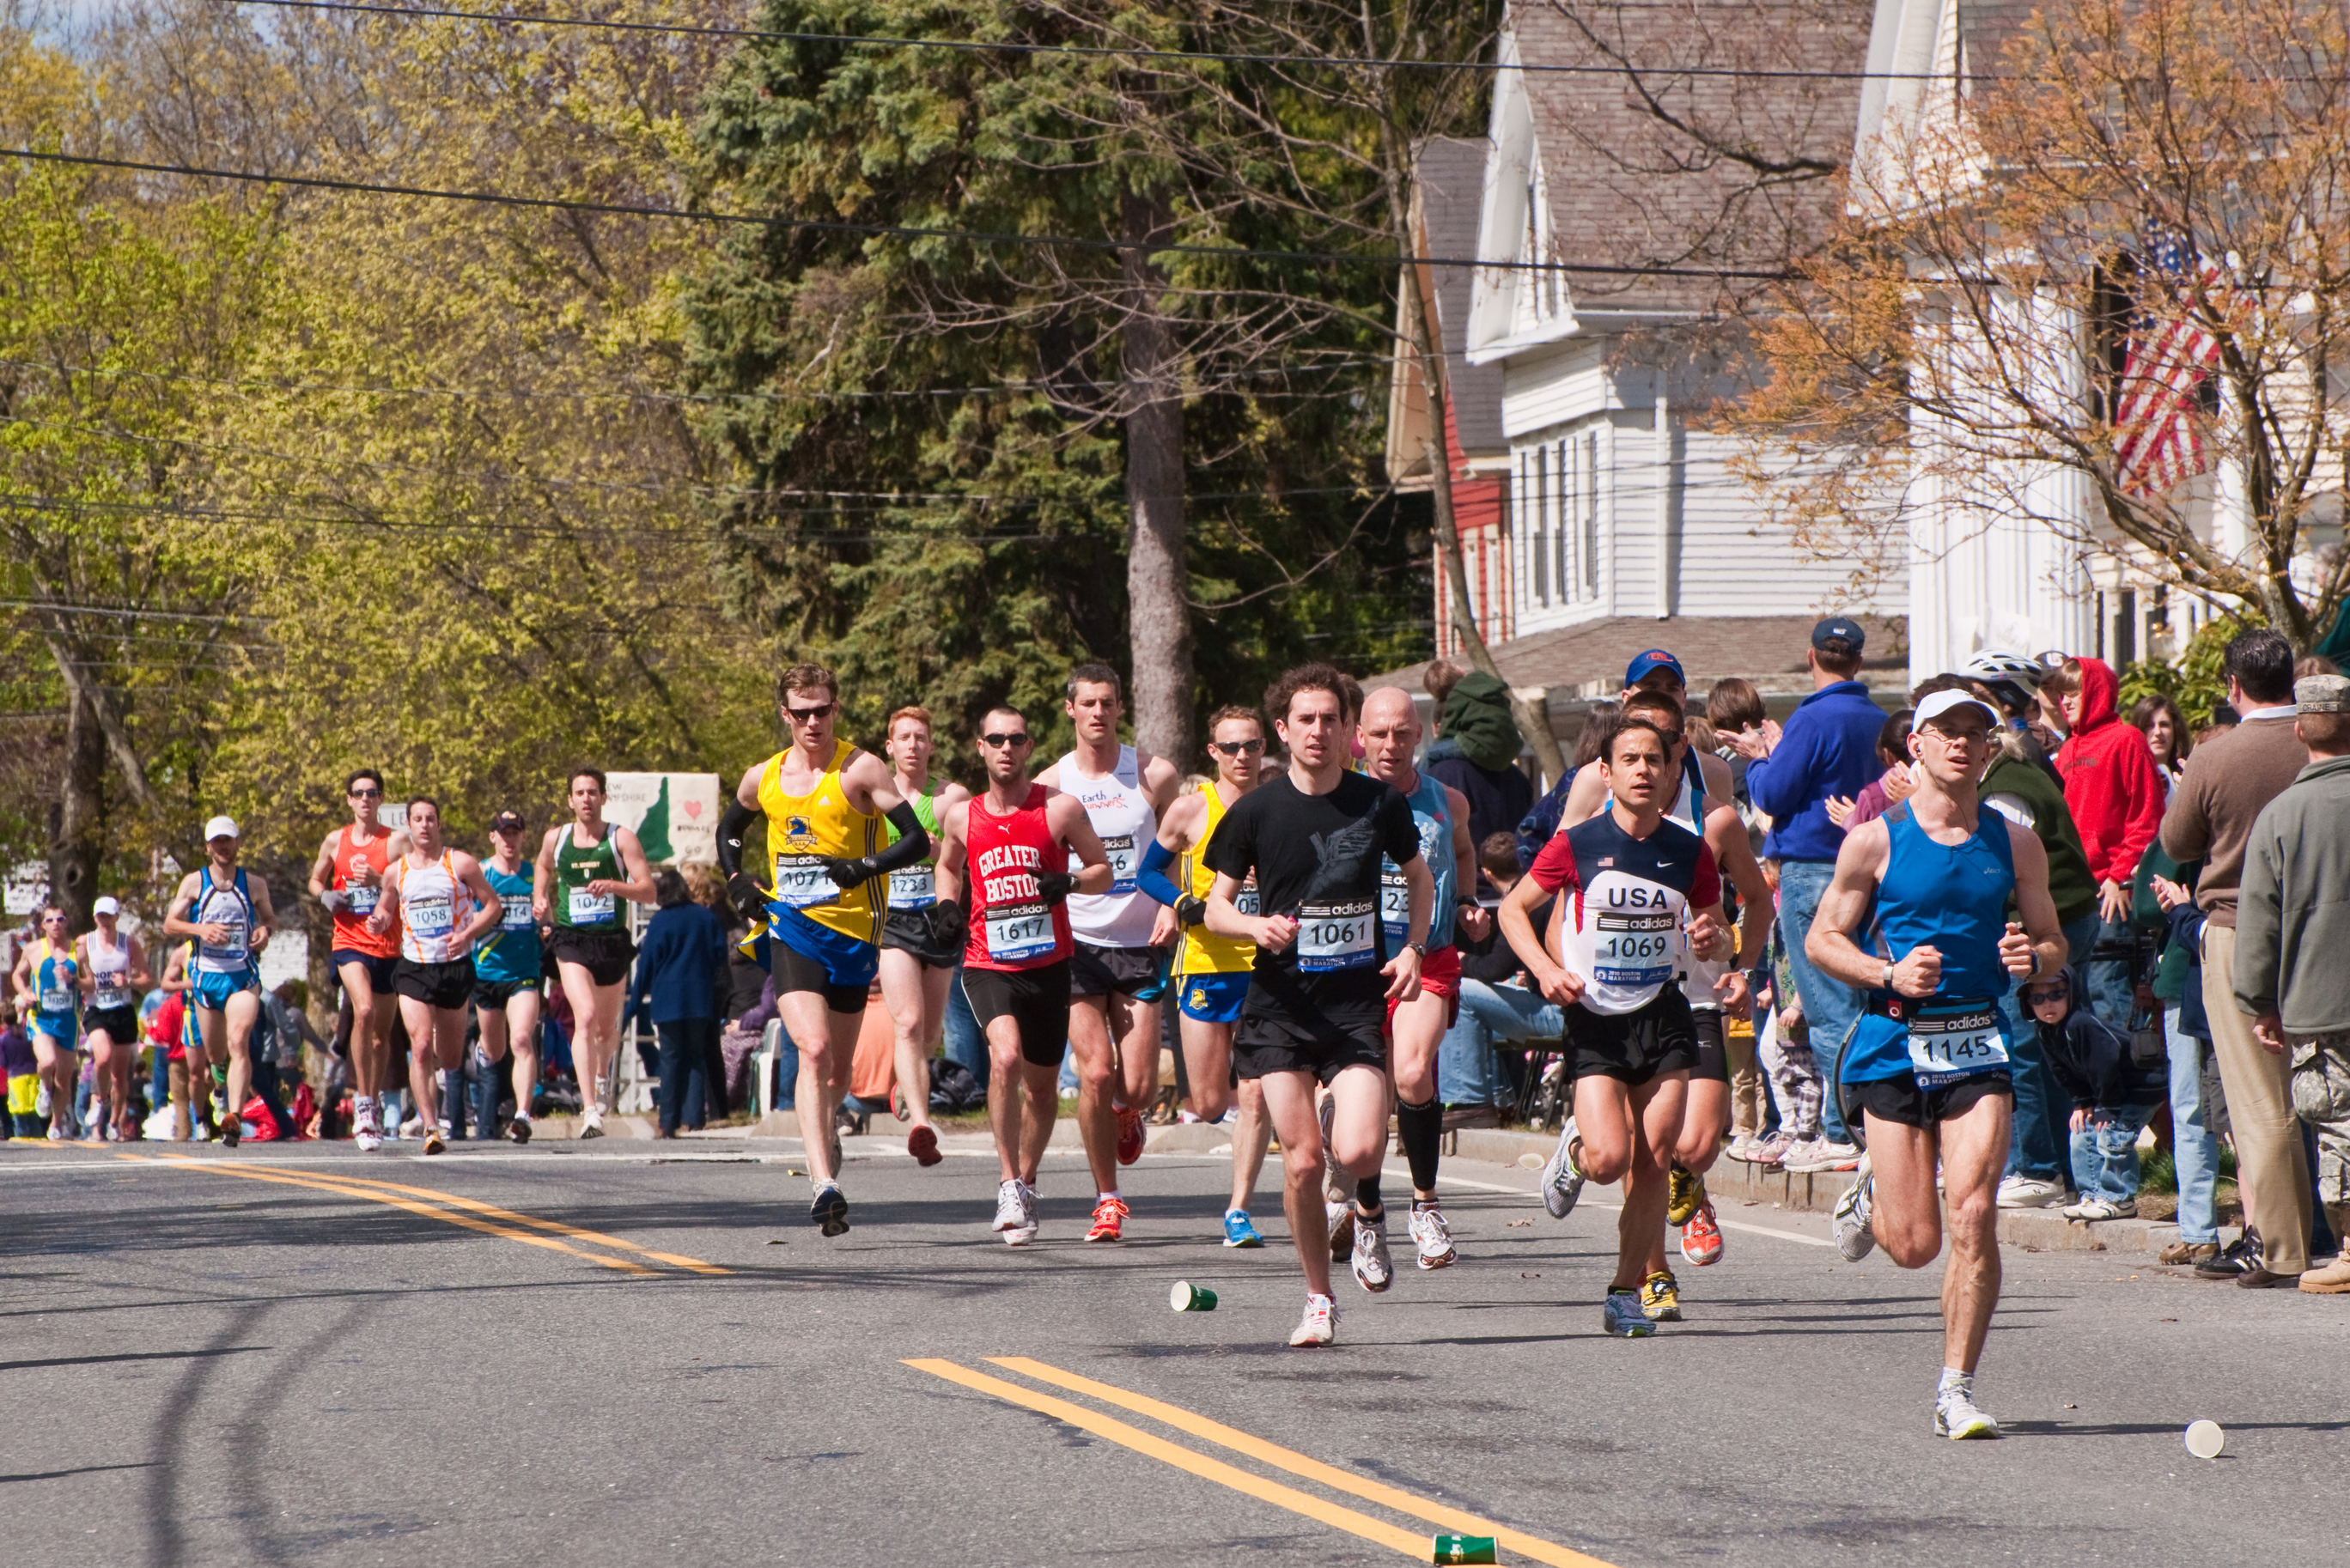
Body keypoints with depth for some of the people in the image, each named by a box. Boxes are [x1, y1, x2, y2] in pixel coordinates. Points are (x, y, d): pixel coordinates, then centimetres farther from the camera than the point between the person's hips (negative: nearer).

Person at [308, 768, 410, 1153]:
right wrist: (325, 895, 0)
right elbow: (315, 879, 22)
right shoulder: (336, 841, 8)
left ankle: (374, 1105, 27)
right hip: (349, 943, -1)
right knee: (364, 1010, -25)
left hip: (389, 945, 1)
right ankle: (362, 1103, -21)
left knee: (382, 1031, 9)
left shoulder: (397, 840, 1)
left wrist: (379, 881, -19)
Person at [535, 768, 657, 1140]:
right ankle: (590, 1110, -29)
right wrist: (540, 898, 10)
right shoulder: (555, 838, 4)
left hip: (612, 941, 1)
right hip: (571, 941, -1)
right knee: (585, 1016, -23)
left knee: (607, 1028, 16)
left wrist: (613, 885, -25)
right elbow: (542, 867, 28)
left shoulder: (621, 838, -3)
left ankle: (602, 1074, 52)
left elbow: (648, 892, -8)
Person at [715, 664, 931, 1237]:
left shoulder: (861, 770, -5)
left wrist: (866, 867, -26)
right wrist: (738, 884, 10)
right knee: (814, 1050, -19)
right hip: (791, 930, 1)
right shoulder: (763, 779, 7)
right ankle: (826, 1185, -28)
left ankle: (823, 1130, 45)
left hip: (853, 931, -1)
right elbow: (729, 832, 27)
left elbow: (918, 839, -10)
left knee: (838, 1066, 10)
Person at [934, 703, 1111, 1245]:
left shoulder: (1061, 809, -2)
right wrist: (948, 906, 7)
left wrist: (1069, 882, -14)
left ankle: (1025, 1184, 34)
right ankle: (1009, 1185, -18)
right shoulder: (960, 816, 6)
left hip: (1050, 962, 1)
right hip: (988, 964, 0)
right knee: (1005, 1056, -26)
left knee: (1042, 1084, 11)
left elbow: (1103, 870, 6)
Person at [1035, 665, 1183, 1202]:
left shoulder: (1155, 775, 0)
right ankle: (1108, 1197, 4)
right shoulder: (1050, 785, 0)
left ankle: (1126, 1113, 35)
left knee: (1138, 1087, -3)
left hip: (1141, 943, 1)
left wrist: (1171, 903, -5)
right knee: (1096, 1074, -12)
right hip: (1078, 942, -1)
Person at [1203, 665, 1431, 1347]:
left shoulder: (1379, 803, 1)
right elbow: (1215, 907, 6)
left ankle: (1368, 1212, 19)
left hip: (1358, 998, 0)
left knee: (1358, 1149, -17)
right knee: (1301, 1161, -5)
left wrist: (1413, 947, 2)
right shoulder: (1256, 810, -1)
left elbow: (1419, 878, 18)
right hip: (1281, 1003, 0)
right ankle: (1319, 1301, 12)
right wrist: (1257, 925, -15)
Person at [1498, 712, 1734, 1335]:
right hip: (1595, 1021, -2)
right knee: (1610, 1158, -15)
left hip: (1665, 1015, 2)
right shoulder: (1577, 844, -5)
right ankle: (1574, 1150, 22)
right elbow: (1513, 908, 5)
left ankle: (1628, 1289, 10)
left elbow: (1717, 931, 13)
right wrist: (1546, 968, -9)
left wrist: (1713, 941, -11)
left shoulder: (1690, 851, 1)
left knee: (1653, 1162, -3)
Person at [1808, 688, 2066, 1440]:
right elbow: (1823, 939, 4)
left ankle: (1956, 1390, -5)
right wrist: (1890, 974, -13)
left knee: (1973, 1219, -14)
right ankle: (1872, 1195, 36)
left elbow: (2054, 945, 14)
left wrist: (2032, 959, -9)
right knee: (1915, 1244, -1)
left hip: (1978, 1043, 2)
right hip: (1893, 1042, -1)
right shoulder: (1876, 841, 0)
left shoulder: (2015, 844, 8)